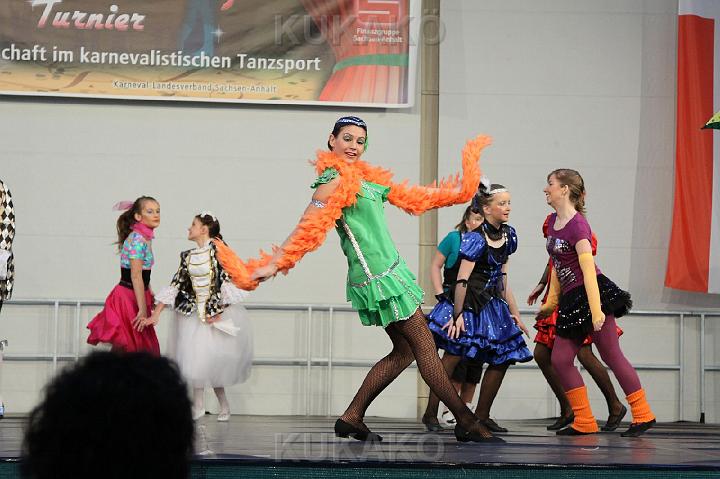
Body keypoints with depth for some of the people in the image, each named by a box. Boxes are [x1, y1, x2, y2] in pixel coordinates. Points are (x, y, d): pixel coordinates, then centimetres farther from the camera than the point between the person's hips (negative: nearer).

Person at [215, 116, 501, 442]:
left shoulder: (366, 179, 16)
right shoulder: (334, 180, -10)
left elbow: (412, 198, 25)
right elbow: (307, 229, -14)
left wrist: (460, 190, 29)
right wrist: (271, 265, -21)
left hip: (390, 270, 9)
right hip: (378, 277, -9)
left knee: (404, 351, 11)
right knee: (424, 346, -4)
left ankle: (351, 419, 14)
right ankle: (466, 422, 3)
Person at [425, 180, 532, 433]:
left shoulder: (507, 235, 8)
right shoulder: (475, 238, -15)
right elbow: (462, 280, -17)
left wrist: (514, 313, 17)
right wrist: (457, 315, -20)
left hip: (491, 303, 8)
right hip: (467, 301, -8)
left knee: (502, 358, 4)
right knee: (452, 355, -11)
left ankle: (482, 415, 13)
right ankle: (431, 413, -5)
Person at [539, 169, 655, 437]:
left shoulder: (577, 224, -15)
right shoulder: (553, 221, 11)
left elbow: (588, 269, -21)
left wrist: (596, 310, -25)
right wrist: (552, 301, 22)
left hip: (592, 292, -9)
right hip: (571, 299, 9)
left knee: (611, 355, -5)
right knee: (560, 359, 4)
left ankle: (643, 414, 2)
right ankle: (585, 422, 8)